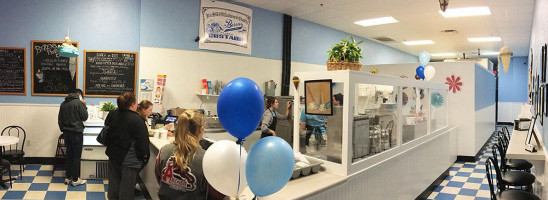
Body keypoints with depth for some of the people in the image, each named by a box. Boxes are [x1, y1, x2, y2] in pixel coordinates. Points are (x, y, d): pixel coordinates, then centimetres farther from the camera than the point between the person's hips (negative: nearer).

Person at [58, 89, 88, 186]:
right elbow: (84, 117, -10)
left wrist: (63, 129, 23)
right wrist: (84, 106, 1)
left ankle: (68, 178, 21)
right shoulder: (79, 103, -13)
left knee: (69, 155, 14)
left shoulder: (63, 104, 9)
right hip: (76, 133, -7)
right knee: (76, 157, 0)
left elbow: (59, 119, 14)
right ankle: (75, 179, 5)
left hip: (67, 133, 7)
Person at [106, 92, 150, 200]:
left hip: (113, 154, 7)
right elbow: (142, 140, -21)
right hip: (129, 158, -7)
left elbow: (107, 132, 13)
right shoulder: (137, 120, -25)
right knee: (127, 185, 7)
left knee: (114, 180, 23)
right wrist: (144, 154, -8)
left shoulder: (112, 114, -1)